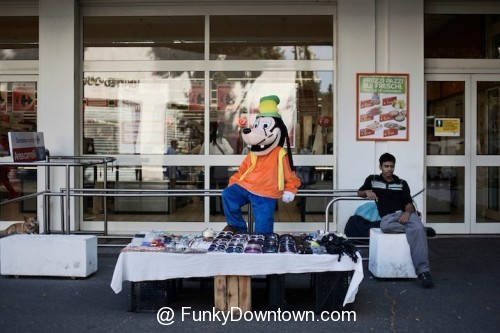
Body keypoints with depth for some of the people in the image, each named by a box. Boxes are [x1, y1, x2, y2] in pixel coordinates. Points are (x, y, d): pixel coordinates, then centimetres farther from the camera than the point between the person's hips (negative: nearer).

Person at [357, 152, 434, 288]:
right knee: (385, 226, -41)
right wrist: (367, 192, 2)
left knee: (418, 229, -34)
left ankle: (423, 271, -36)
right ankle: (418, 228, -20)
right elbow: (359, 192, 27)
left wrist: (407, 212, -15)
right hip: (388, 217, -1)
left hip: (405, 213, 1)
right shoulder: (372, 180, 18)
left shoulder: (402, 183, 18)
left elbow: (409, 203, 9)